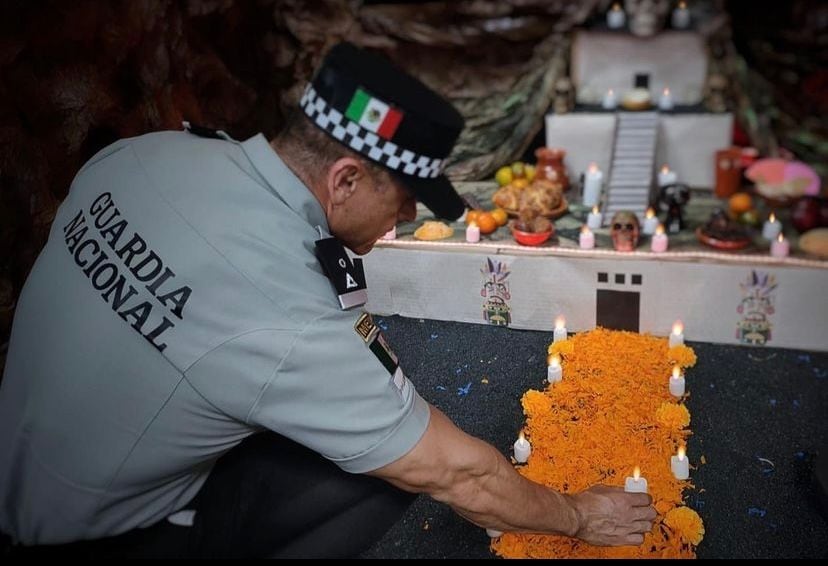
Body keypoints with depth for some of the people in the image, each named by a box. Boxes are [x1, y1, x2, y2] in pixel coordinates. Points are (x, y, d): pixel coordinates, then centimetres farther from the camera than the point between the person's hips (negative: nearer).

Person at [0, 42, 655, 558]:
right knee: (398, 464, -13)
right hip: (113, 536, -6)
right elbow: (457, 476, -22)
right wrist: (579, 516, -4)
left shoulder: (144, 150, -14)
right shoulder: (287, 331, -35)